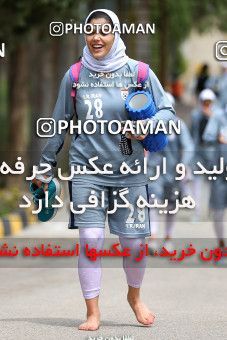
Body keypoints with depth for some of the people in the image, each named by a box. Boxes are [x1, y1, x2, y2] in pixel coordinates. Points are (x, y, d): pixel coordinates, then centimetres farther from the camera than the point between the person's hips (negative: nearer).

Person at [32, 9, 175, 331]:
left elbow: (168, 111, 1)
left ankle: (134, 296, 32)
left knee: (133, 242, 2)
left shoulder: (138, 72, -2)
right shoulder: (75, 75, 2)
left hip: (130, 172, 0)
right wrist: (46, 163, 13)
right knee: (90, 240, -10)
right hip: (86, 169, 0)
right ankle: (93, 313, 2)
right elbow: (60, 123, 11)